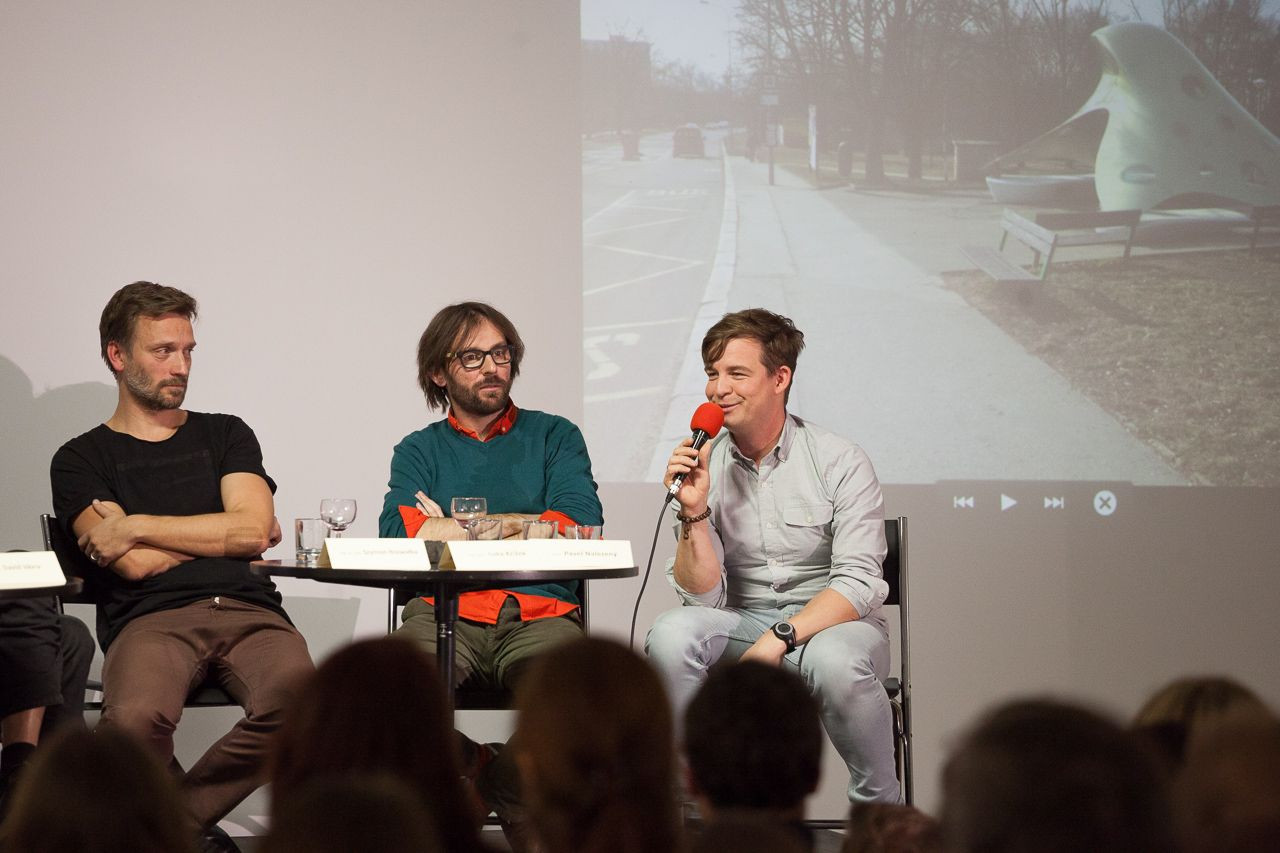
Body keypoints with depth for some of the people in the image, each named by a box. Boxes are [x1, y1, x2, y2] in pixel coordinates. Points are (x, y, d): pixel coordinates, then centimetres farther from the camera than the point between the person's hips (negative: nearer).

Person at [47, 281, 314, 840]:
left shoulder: (225, 435, 26)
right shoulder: (81, 460, 16)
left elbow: (255, 527, 7)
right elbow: (134, 565, 1)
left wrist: (135, 526, 4)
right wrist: (227, 534, 10)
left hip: (247, 610, 2)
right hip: (150, 619, -2)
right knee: (135, 721, -39)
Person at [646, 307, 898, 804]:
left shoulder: (839, 462, -6)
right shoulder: (703, 466, 1)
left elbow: (858, 585, -13)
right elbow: (704, 597, -3)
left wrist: (781, 637, -26)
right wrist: (694, 513, -18)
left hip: (833, 622, -3)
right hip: (743, 622, 3)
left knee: (834, 662, -37)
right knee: (671, 636, -28)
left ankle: (882, 809, -14)